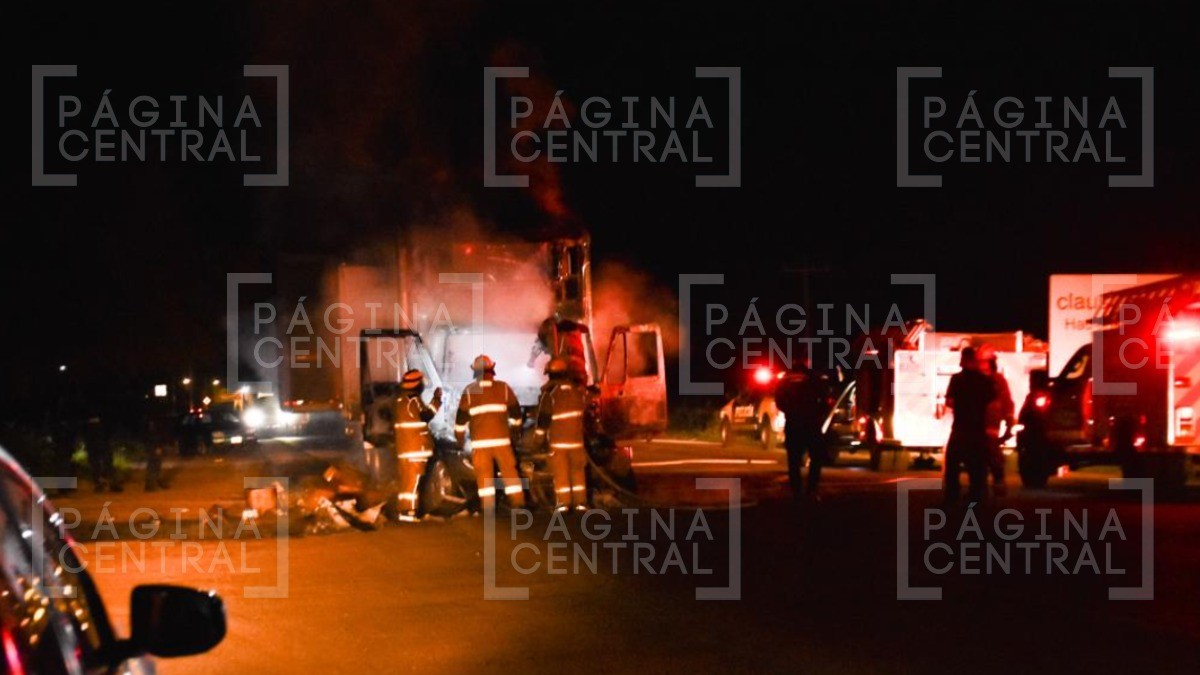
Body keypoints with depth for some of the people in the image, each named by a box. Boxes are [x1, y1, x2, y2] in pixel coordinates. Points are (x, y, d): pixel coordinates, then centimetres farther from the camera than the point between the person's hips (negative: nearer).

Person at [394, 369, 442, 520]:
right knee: (413, 479, -10)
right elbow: (425, 416, -21)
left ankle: (404, 509, 14)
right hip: (416, 447, -9)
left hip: (403, 446, 9)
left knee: (406, 478, 12)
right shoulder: (413, 400, -15)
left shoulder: (399, 400, 15)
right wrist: (436, 399, -15)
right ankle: (409, 510, -14)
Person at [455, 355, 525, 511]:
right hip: (501, 439, 1)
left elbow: (461, 416, 5)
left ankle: (488, 508, 0)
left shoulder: (469, 391, 1)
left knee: (484, 475, 3)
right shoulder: (504, 388, 3)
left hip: (480, 441, -1)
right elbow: (515, 412, 12)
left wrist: (460, 436, 18)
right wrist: (514, 428, 29)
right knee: (509, 471, 8)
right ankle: (518, 503, 7)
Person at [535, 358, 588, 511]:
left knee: (561, 471, 0)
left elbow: (544, 417, -8)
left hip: (558, 438, -4)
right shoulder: (578, 390, 5)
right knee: (578, 470, 9)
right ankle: (580, 501, 8)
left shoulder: (549, 393, -9)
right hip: (576, 437, 4)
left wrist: (540, 436, 2)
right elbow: (585, 410, 17)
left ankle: (563, 502, -3)